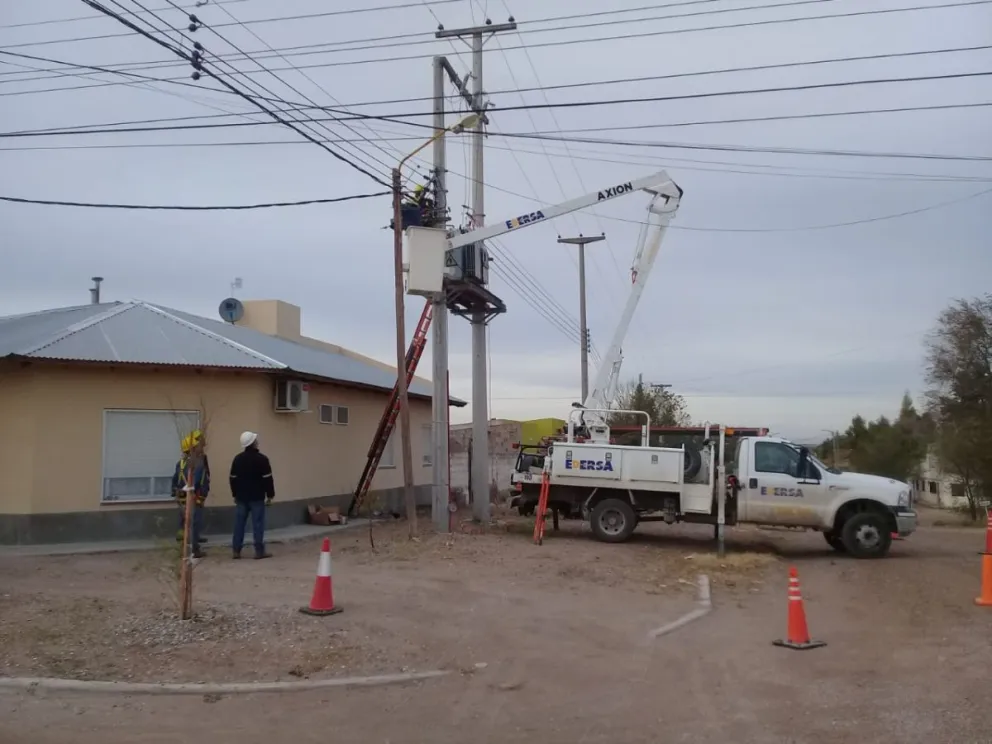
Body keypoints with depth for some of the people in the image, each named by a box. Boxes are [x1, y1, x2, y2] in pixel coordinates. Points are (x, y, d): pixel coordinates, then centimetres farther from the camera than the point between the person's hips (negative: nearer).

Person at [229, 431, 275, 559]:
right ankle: (259, 551, -1)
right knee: (258, 524, -2)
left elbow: (233, 479, 12)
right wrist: (270, 495, -2)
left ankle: (236, 551, 9)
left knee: (239, 523, 7)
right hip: (257, 497, -5)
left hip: (241, 497, 5)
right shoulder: (261, 459, -11)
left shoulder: (237, 458, 6)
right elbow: (267, 479, -10)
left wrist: (235, 494, 21)